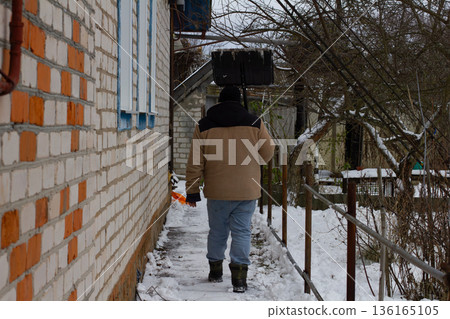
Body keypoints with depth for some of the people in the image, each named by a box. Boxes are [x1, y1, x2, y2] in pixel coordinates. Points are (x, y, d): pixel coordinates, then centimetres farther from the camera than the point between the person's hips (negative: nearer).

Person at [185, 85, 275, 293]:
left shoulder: (204, 126, 1)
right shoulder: (254, 123, -1)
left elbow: (195, 163, 0)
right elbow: (267, 155, 7)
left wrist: (192, 190, 6)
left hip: (217, 191, 1)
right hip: (247, 190, -1)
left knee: (217, 231, 14)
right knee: (241, 232, 3)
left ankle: (215, 271, 27)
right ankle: (239, 277, -3)